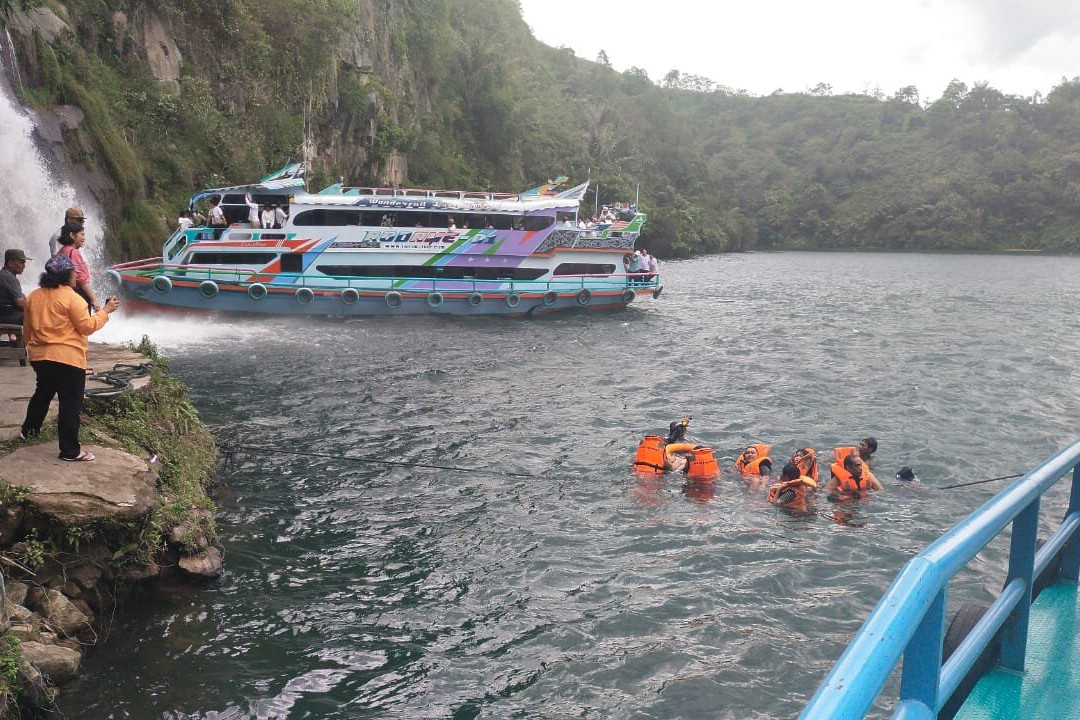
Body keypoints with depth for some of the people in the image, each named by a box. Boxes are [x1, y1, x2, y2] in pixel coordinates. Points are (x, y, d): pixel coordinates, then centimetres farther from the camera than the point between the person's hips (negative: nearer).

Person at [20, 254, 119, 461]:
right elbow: (87, 327, -13)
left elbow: (27, 328, 14)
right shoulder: (71, 297, -15)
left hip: (40, 356, 7)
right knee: (70, 404, -1)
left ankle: (28, 430, 44)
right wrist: (105, 311, -3)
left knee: (42, 393, 29)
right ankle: (70, 451, 2)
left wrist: (33, 347, 27)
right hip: (68, 359, -7)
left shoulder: (34, 296, 7)